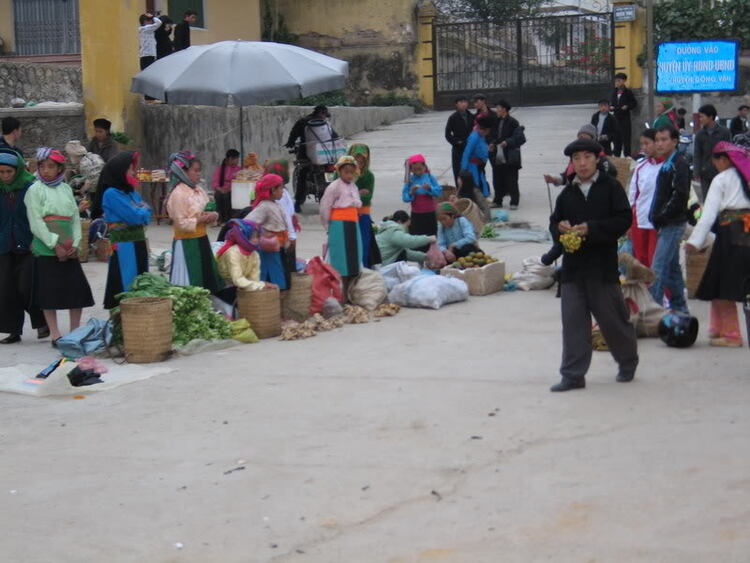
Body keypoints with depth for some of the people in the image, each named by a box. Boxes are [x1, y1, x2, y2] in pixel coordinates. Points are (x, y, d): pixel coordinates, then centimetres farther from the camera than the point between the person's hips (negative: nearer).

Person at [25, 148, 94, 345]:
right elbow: (36, 223, -7)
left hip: (69, 250, 4)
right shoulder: (35, 190, -1)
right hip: (45, 249, -4)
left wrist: (75, 244, -3)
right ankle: (55, 335, 5)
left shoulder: (66, 189, 13)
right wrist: (55, 245, -13)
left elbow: (76, 218, 11)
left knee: (79, 290, 2)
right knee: (48, 292, -2)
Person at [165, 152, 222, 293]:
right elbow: (181, 223, -18)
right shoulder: (178, 194, -15)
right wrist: (201, 220, -18)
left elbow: (208, 211, 17)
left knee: (208, 280, 12)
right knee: (189, 285, -3)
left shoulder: (199, 191, 9)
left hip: (202, 240, 8)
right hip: (186, 244, -8)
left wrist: (212, 215, -4)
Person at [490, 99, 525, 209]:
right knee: (498, 181, 12)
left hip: (510, 158, -7)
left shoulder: (513, 122, -12)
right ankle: (498, 201, 24)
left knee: (512, 182, 0)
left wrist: (508, 142, -27)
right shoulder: (497, 122, 12)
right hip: (498, 158, 7)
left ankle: (514, 202, 9)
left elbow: (520, 138, -18)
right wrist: (493, 144, 3)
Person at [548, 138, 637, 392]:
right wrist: (560, 228, -8)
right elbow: (554, 222, 17)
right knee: (573, 320, 0)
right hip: (573, 264, 4)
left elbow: (624, 219, -9)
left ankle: (628, 362, 29)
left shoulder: (611, 187, -2)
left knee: (612, 318, 6)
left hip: (603, 264, -4)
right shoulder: (566, 193, 11)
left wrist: (591, 228, -18)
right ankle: (573, 374, 5)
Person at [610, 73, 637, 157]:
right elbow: (611, 103, 20)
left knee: (626, 137, -5)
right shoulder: (614, 92, 12)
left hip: (625, 118, -5)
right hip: (616, 118, 5)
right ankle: (616, 156, 12)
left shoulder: (628, 92, -1)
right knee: (616, 138, 7)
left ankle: (627, 156, -3)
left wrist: (627, 106, -13)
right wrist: (611, 107, -1)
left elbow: (634, 103, 2)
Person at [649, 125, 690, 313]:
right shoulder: (666, 164, 17)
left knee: (658, 267, -13)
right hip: (667, 225, 10)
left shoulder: (679, 164, -12)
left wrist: (660, 218, -19)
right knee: (672, 267, 15)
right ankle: (679, 308, 23)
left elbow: (679, 195, -21)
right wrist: (655, 217, 12)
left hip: (673, 224, -10)